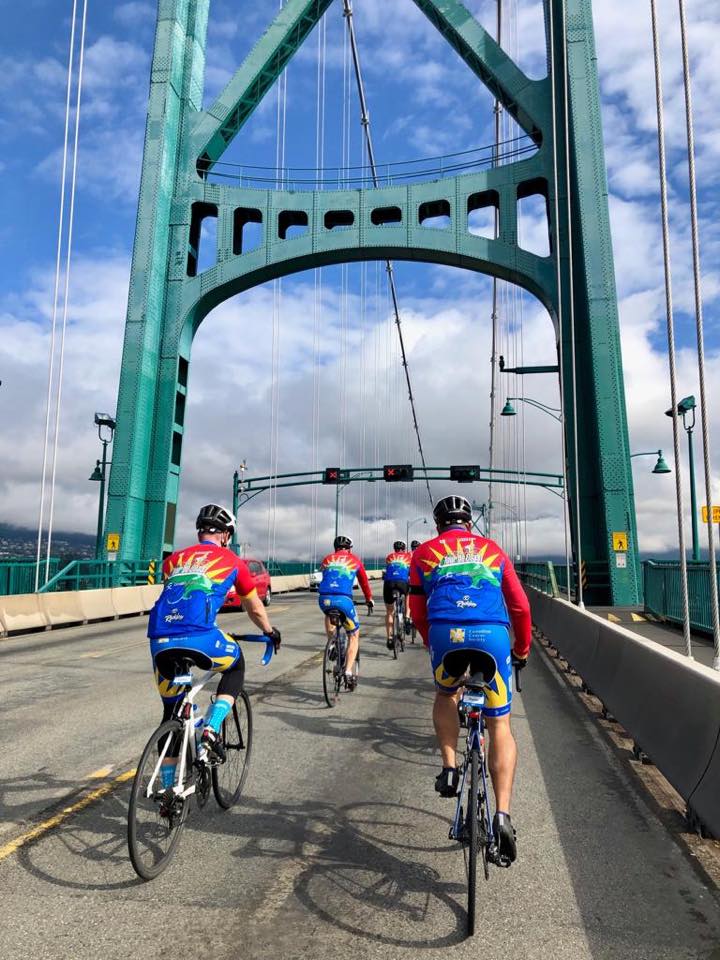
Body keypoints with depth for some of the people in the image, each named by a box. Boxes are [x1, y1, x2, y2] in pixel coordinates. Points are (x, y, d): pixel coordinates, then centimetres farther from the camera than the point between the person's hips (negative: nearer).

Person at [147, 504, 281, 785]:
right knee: (236, 665, 28)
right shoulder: (232, 561, 16)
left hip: (160, 643, 4)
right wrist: (270, 632, 48)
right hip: (200, 638, -4)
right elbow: (254, 608, 28)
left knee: (171, 713, 23)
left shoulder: (174, 559, 24)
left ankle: (168, 789, 29)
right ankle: (212, 728, 11)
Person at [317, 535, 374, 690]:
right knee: (354, 636, 16)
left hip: (324, 598, 2)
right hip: (343, 599, -2)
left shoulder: (327, 559, 24)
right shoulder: (355, 560, 20)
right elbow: (364, 582, 31)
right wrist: (369, 599, 47)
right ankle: (348, 672, 4)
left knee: (329, 614, 40)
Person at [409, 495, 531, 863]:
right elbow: (520, 605, 23)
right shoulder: (491, 549, 24)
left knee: (446, 695, 31)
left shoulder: (424, 552, 22)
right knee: (499, 726, 14)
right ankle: (502, 815, 3)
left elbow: (418, 611, 21)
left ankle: (449, 769, 19)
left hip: (445, 634, 0)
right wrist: (522, 648, 36)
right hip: (492, 635, 1)